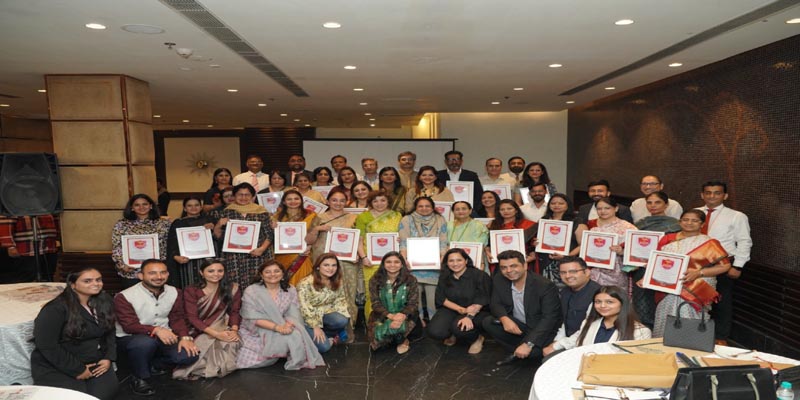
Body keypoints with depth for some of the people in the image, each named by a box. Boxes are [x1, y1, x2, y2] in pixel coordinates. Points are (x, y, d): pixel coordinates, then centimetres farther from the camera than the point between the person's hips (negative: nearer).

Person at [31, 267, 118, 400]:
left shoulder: (104, 301, 0)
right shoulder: (56, 309, -17)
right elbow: (47, 346, -19)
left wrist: (108, 358, -3)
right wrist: (77, 370, -17)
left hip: (95, 363, 4)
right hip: (56, 367, -4)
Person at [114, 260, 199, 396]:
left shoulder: (174, 292, -2)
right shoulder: (125, 296, -19)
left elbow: (177, 318, -2)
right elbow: (129, 326, -24)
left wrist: (184, 337, -22)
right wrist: (156, 330, -41)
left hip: (163, 337, 4)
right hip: (130, 338, -4)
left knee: (189, 355, -19)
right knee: (146, 342, -40)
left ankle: (154, 365, 12)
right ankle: (139, 378, -9)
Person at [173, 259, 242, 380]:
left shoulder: (232, 288, 2)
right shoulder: (191, 291, -4)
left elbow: (234, 312, 2)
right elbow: (192, 317, -10)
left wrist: (234, 330, -20)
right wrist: (216, 334, -22)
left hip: (222, 328, 1)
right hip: (199, 331, -1)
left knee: (231, 342, -28)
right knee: (205, 342, -30)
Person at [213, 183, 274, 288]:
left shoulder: (261, 212, 5)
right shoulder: (227, 212, 8)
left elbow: (269, 235, 5)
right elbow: (218, 236, 12)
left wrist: (262, 248, -9)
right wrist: (218, 225, -7)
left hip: (257, 256, -1)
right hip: (234, 258, 1)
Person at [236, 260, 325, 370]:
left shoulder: (290, 290, 3)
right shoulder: (251, 291, -8)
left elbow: (293, 313, -4)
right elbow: (253, 318, -16)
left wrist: (288, 326, -28)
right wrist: (277, 327, -27)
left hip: (283, 329, 3)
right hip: (257, 331, -2)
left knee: (296, 335, -27)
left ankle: (297, 362, -4)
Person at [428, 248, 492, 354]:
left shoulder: (480, 275, -11)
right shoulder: (444, 277, 3)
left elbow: (481, 300, -16)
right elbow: (441, 298, -3)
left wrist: (469, 316, -32)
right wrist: (461, 309, -19)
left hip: (476, 312, -3)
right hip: (451, 309, 4)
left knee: (459, 328, -35)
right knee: (435, 332, -23)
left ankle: (476, 339, 1)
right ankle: (452, 333, 13)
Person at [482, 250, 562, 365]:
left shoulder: (545, 286, -22)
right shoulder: (499, 280, -7)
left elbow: (549, 318, -27)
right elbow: (495, 303, -1)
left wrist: (528, 344, -36)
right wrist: (504, 319, -26)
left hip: (541, 329, -5)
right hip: (515, 326, 5)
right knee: (487, 323, -18)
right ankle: (518, 353, -6)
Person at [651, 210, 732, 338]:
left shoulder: (709, 243, -1)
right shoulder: (668, 239, 7)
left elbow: (724, 266, -3)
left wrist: (698, 273, -16)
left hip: (695, 293, -3)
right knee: (665, 325, 8)